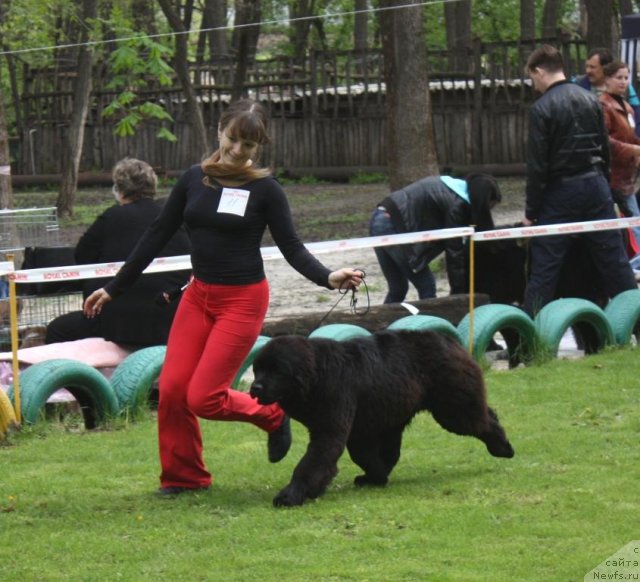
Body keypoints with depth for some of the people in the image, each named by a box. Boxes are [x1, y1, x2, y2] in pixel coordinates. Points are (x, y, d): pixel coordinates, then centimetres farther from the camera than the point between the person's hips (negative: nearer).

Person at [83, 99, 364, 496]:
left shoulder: (265, 189, -7)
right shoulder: (194, 180, 4)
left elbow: (292, 247, -6)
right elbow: (158, 235, 9)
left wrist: (328, 278, -26)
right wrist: (114, 288, 11)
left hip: (243, 300, -4)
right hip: (198, 296, 5)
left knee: (203, 397, -11)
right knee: (172, 389, -5)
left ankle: (272, 414, 17)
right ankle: (182, 475, 15)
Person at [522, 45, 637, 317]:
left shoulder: (541, 109, -12)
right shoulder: (590, 100, 7)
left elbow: (537, 165, -12)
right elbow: (605, 150, 12)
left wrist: (531, 210, -6)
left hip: (560, 192, -5)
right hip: (596, 186, 5)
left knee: (544, 266, -2)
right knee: (614, 260, 9)